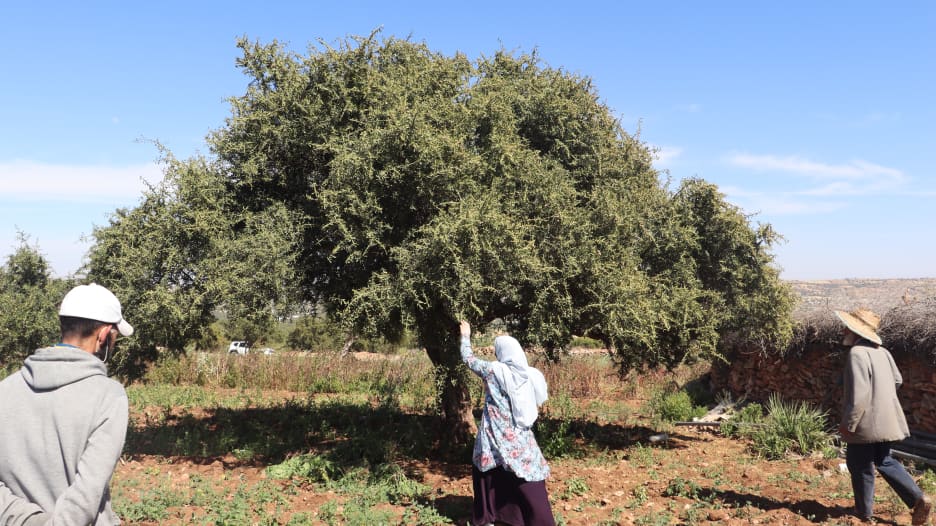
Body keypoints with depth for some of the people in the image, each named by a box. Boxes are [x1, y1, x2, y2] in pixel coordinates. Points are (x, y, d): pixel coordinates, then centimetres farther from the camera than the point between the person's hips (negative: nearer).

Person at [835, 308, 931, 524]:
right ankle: (918, 499, 12)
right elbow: (897, 379, 20)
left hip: (866, 423, -9)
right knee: (884, 461, 22)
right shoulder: (882, 352, 7)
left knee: (860, 466, 7)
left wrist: (847, 424, -19)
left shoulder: (857, 354, -22)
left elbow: (858, 394, -26)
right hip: (886, 420, 9)